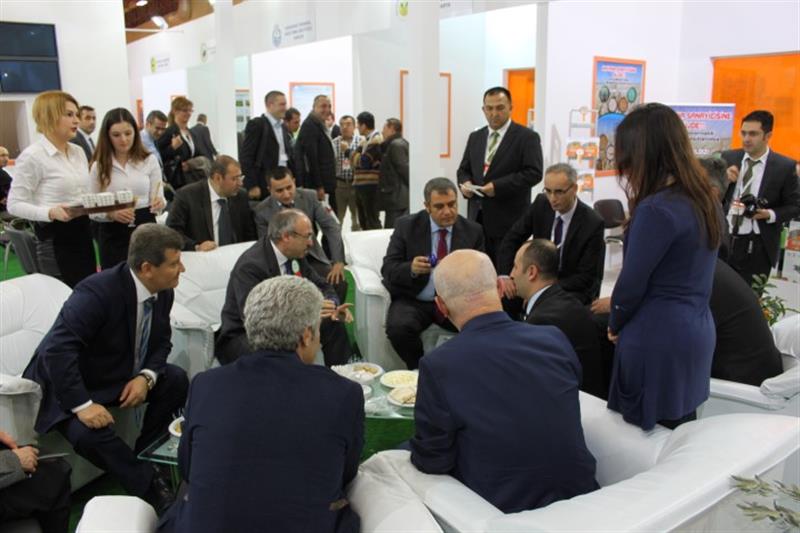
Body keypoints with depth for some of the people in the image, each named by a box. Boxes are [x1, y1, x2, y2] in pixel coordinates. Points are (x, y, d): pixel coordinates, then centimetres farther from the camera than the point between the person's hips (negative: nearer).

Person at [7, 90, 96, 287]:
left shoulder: (78, 152, 11)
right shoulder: (32, 156, -12)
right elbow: (15, 204, -13)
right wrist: (51, 212, -28)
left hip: (82, 231, 7)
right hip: (55, 238, -7)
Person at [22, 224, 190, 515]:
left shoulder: (162, 292, -10)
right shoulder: (97, 292, -33)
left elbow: (161, 341, 3)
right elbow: (57, 351, -36)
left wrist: (146, 377, -17)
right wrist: (83, 405, -38)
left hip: (121, 375, 7)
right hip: (69, 385, -7)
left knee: (176, 379, -10)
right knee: (89, 433, -32)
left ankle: (144, 457, 4)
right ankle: (150, 486, -14)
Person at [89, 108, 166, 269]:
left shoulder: (149, 160, 2)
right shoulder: (99, 166, 2)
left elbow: (158, 198, 2)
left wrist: (159, 203, -21)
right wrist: (111, 214, -17)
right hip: (113, 234, 0)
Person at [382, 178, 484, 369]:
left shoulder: (473, 231, 3)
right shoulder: (406, 225, -2)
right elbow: (388, 269, -5)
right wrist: (411, 269, -28)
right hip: (414, 301, -1)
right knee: (398, 328, -32)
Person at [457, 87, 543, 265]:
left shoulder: (527, 137, -3)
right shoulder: (475, 137, 16)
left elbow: (534, 173, -12)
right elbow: (463, 169, 20)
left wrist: (498, 186, -20)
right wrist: (466, 183, -4)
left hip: (509, 219, -5)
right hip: (478, 217, 5)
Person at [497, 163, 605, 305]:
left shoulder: (593, 223, -19)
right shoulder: (540, 204, -7)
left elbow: (586, 277, -17)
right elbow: (512, 239, -3)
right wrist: (504, 276, -20)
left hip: (576, 289, -4)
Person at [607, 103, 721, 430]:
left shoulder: (657, 209, -21)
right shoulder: (703, 198, 6)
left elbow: (632, 282, -17)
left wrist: (615, 325, 3)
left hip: (657, 339, -9)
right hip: (696, 332, 9)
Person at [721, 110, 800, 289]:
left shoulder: (785, 166, -3)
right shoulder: (728, 158, 5)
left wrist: (771, 214, -17)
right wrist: (723, 179, -12)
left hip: (757, 247, -3)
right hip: (724, 239, 3)